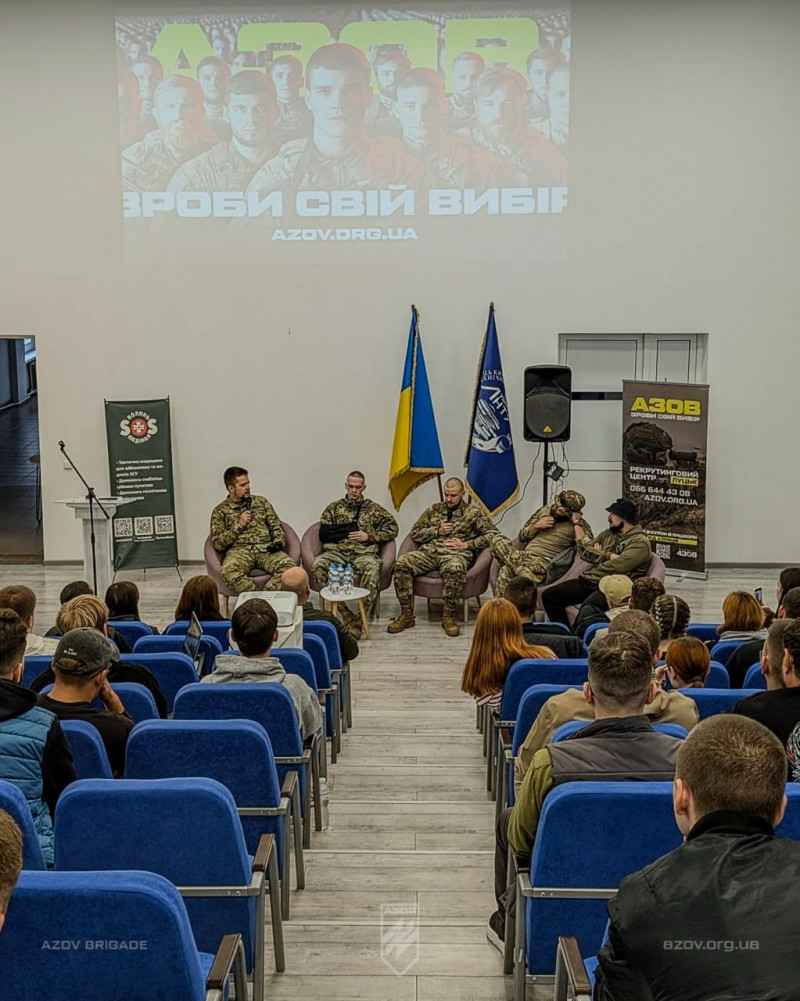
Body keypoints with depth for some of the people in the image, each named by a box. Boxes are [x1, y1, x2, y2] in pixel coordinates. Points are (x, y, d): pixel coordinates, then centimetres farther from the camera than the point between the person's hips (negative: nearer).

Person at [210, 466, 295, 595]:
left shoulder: (261, 501, 21)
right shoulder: (220, 511, 13)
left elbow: (276, 526, 18)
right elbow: (218, 544, 5)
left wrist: (278, 541, -4)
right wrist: (239, 525, -4)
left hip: (266, 549, 2)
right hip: (239, 551, -2)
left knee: (288, 564, -33)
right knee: (229, 571, -39)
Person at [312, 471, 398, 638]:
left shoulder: (374, 509, 17)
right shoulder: (334, 507, 18)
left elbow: (392, 529, 11)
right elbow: (323, 534, 8)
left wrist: (369, 536, -1)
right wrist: (349, 528, -1)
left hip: (364, 553, -1)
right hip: (336, 552, 1)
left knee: (372, 568, -38)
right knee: (318, 565, -33)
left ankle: (360, 619, -35)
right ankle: (346, 615, -31)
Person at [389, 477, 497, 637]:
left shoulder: (473, 513, 10)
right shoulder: (434, 509, 21)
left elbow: (492, 534, 1)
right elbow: (415, 533, 19)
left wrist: (466, 544, -6)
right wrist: (437, 531, 3)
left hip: (456, 554, -4)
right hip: (429, 551, 4)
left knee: (455, 569, -42)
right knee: (401, 563, -25)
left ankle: (448, 617, -24)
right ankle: (406, 615, -19)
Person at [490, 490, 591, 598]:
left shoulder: (579, 524, 1)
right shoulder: (544, 510, 14)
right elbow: (522, 536, 18)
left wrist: (577, 524, -15)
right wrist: (537, 526, 1)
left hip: (544, 564, -6)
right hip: (524, 556, 6)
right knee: (498, 540, -23)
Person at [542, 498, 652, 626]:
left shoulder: (640, 543, -3)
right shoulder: (608, 534, 21)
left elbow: (617, 566, -16)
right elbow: (584, 550, 11)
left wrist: (599, 555, 0)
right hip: (587, 581, 8)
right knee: (549, 595, -10)